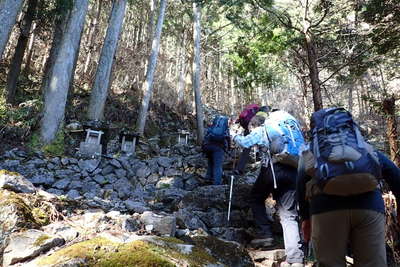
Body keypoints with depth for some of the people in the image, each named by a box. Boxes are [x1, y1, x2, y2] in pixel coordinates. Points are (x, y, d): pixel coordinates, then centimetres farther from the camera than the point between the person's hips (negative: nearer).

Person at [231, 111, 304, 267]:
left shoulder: (261, 130, 15)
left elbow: (245, 142, 1)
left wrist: (234, 136, 21)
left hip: (273, 167, -5)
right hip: (292, 170, 5)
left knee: (256, 198, 20)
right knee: (288, 214, 5)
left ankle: (264, 234, 10)